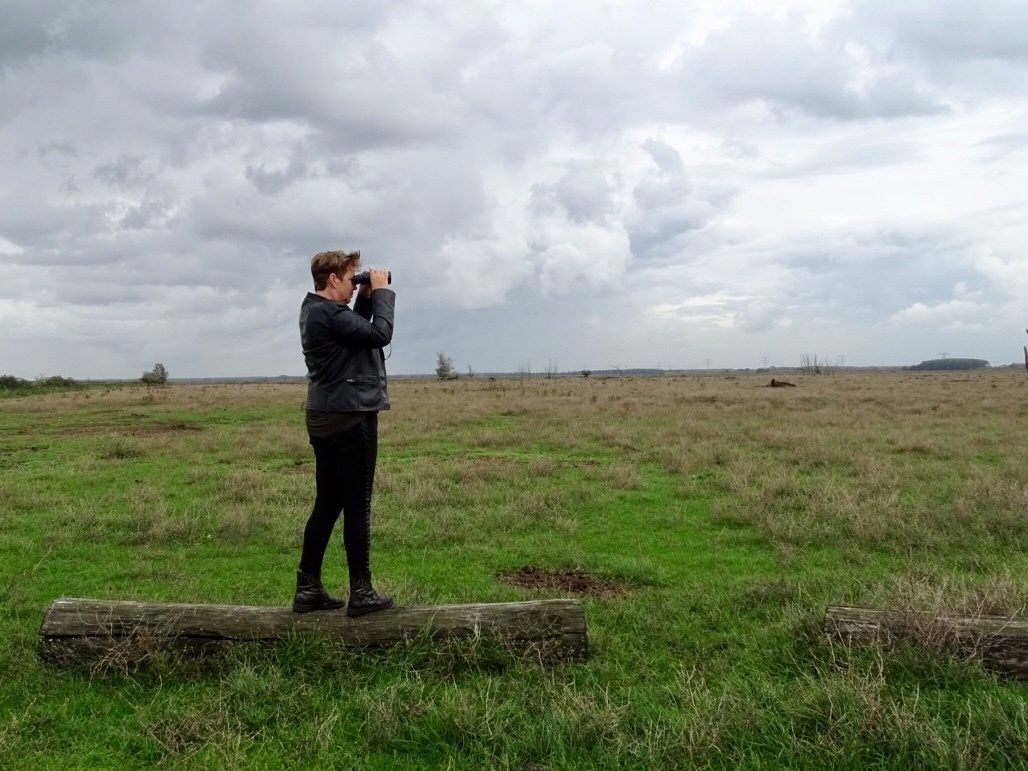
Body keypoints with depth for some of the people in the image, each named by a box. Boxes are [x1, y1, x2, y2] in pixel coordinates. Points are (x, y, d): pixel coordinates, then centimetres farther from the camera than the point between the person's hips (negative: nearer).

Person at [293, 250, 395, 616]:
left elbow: (357, 330, 23)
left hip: (325, 419, 10)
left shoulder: (316, 310, 15)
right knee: (357, 506, -2)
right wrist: (381, 291, -9)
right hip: (350, 418, -10)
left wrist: (367, 296, 11)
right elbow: (380, 334, -21)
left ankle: (308, 589, 16)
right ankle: (361, 593, 6)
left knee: (327, 504, 13)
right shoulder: (329, 313, -17)